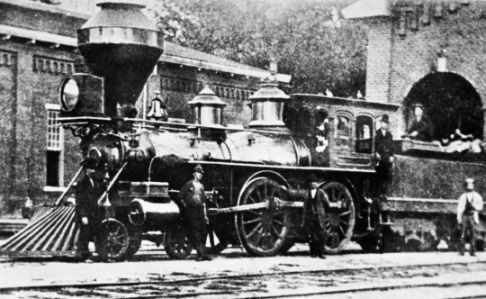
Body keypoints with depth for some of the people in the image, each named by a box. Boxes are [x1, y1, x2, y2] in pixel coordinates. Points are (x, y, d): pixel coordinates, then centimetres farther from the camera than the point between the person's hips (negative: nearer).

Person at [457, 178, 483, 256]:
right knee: (463, 234, -2)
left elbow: (480, 207, 3)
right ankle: (461, 251, 4)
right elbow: (459, 208, 4)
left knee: (473, 234, -6)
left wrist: (473, 205, -14)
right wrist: (459, 219, 0)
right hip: (464, 217, 0)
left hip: (473, 217, 0)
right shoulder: (462, 196, 4)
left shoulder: (477, 196, 6)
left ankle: (472, 251, -3)